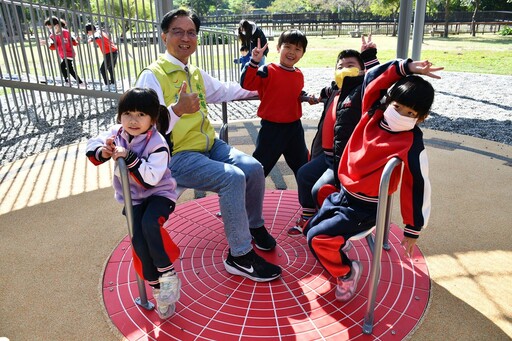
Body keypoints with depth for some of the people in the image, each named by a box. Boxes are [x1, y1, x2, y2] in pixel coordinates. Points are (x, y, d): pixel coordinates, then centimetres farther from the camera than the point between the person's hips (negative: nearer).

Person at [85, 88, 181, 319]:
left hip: (159, 193, -4)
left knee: (150, 225, -34)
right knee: (138, 240, -15)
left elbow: (151, 178, -29)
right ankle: (157, 288, 2)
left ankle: (167, 273, -12)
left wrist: (129, 157, -35)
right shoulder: (116, 133, -5)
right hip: (133, 198, 5)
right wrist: (102, 152, -18)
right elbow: (92, 145, 5)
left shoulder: (157, 143, -22)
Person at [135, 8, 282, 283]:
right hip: (177, 157, -8)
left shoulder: (196, 73, 13)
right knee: (233, 177, -26)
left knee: (253, 167, -8)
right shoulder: (152, 76, -12)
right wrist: (177, 110, -39)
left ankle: (254, 225, 19)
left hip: (209, 145, 8)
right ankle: (240, 256, -12)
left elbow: (222, 90, 31)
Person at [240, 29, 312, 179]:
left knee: (303, 164, 19)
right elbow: (247, 84, -25)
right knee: (261, 164, 6)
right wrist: (254, 61, -32)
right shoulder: (268, 71, -13)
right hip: (272, 127, -6)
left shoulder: (299, 75, 6)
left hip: (294, 127, 6)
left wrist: (306, 97, 5)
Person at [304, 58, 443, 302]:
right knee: (310, 229, 13)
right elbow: (372, 79, 0)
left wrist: (413, 229, -9)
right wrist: (406, 67, -11)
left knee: (318, 238, -18)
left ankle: (346, 272, 9)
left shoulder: (412, 143, -19)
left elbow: (418, 187, -14)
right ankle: (336, 253, 38)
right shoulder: (373, 114, -5)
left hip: (364, 209, -7)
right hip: (341, 195, 7)